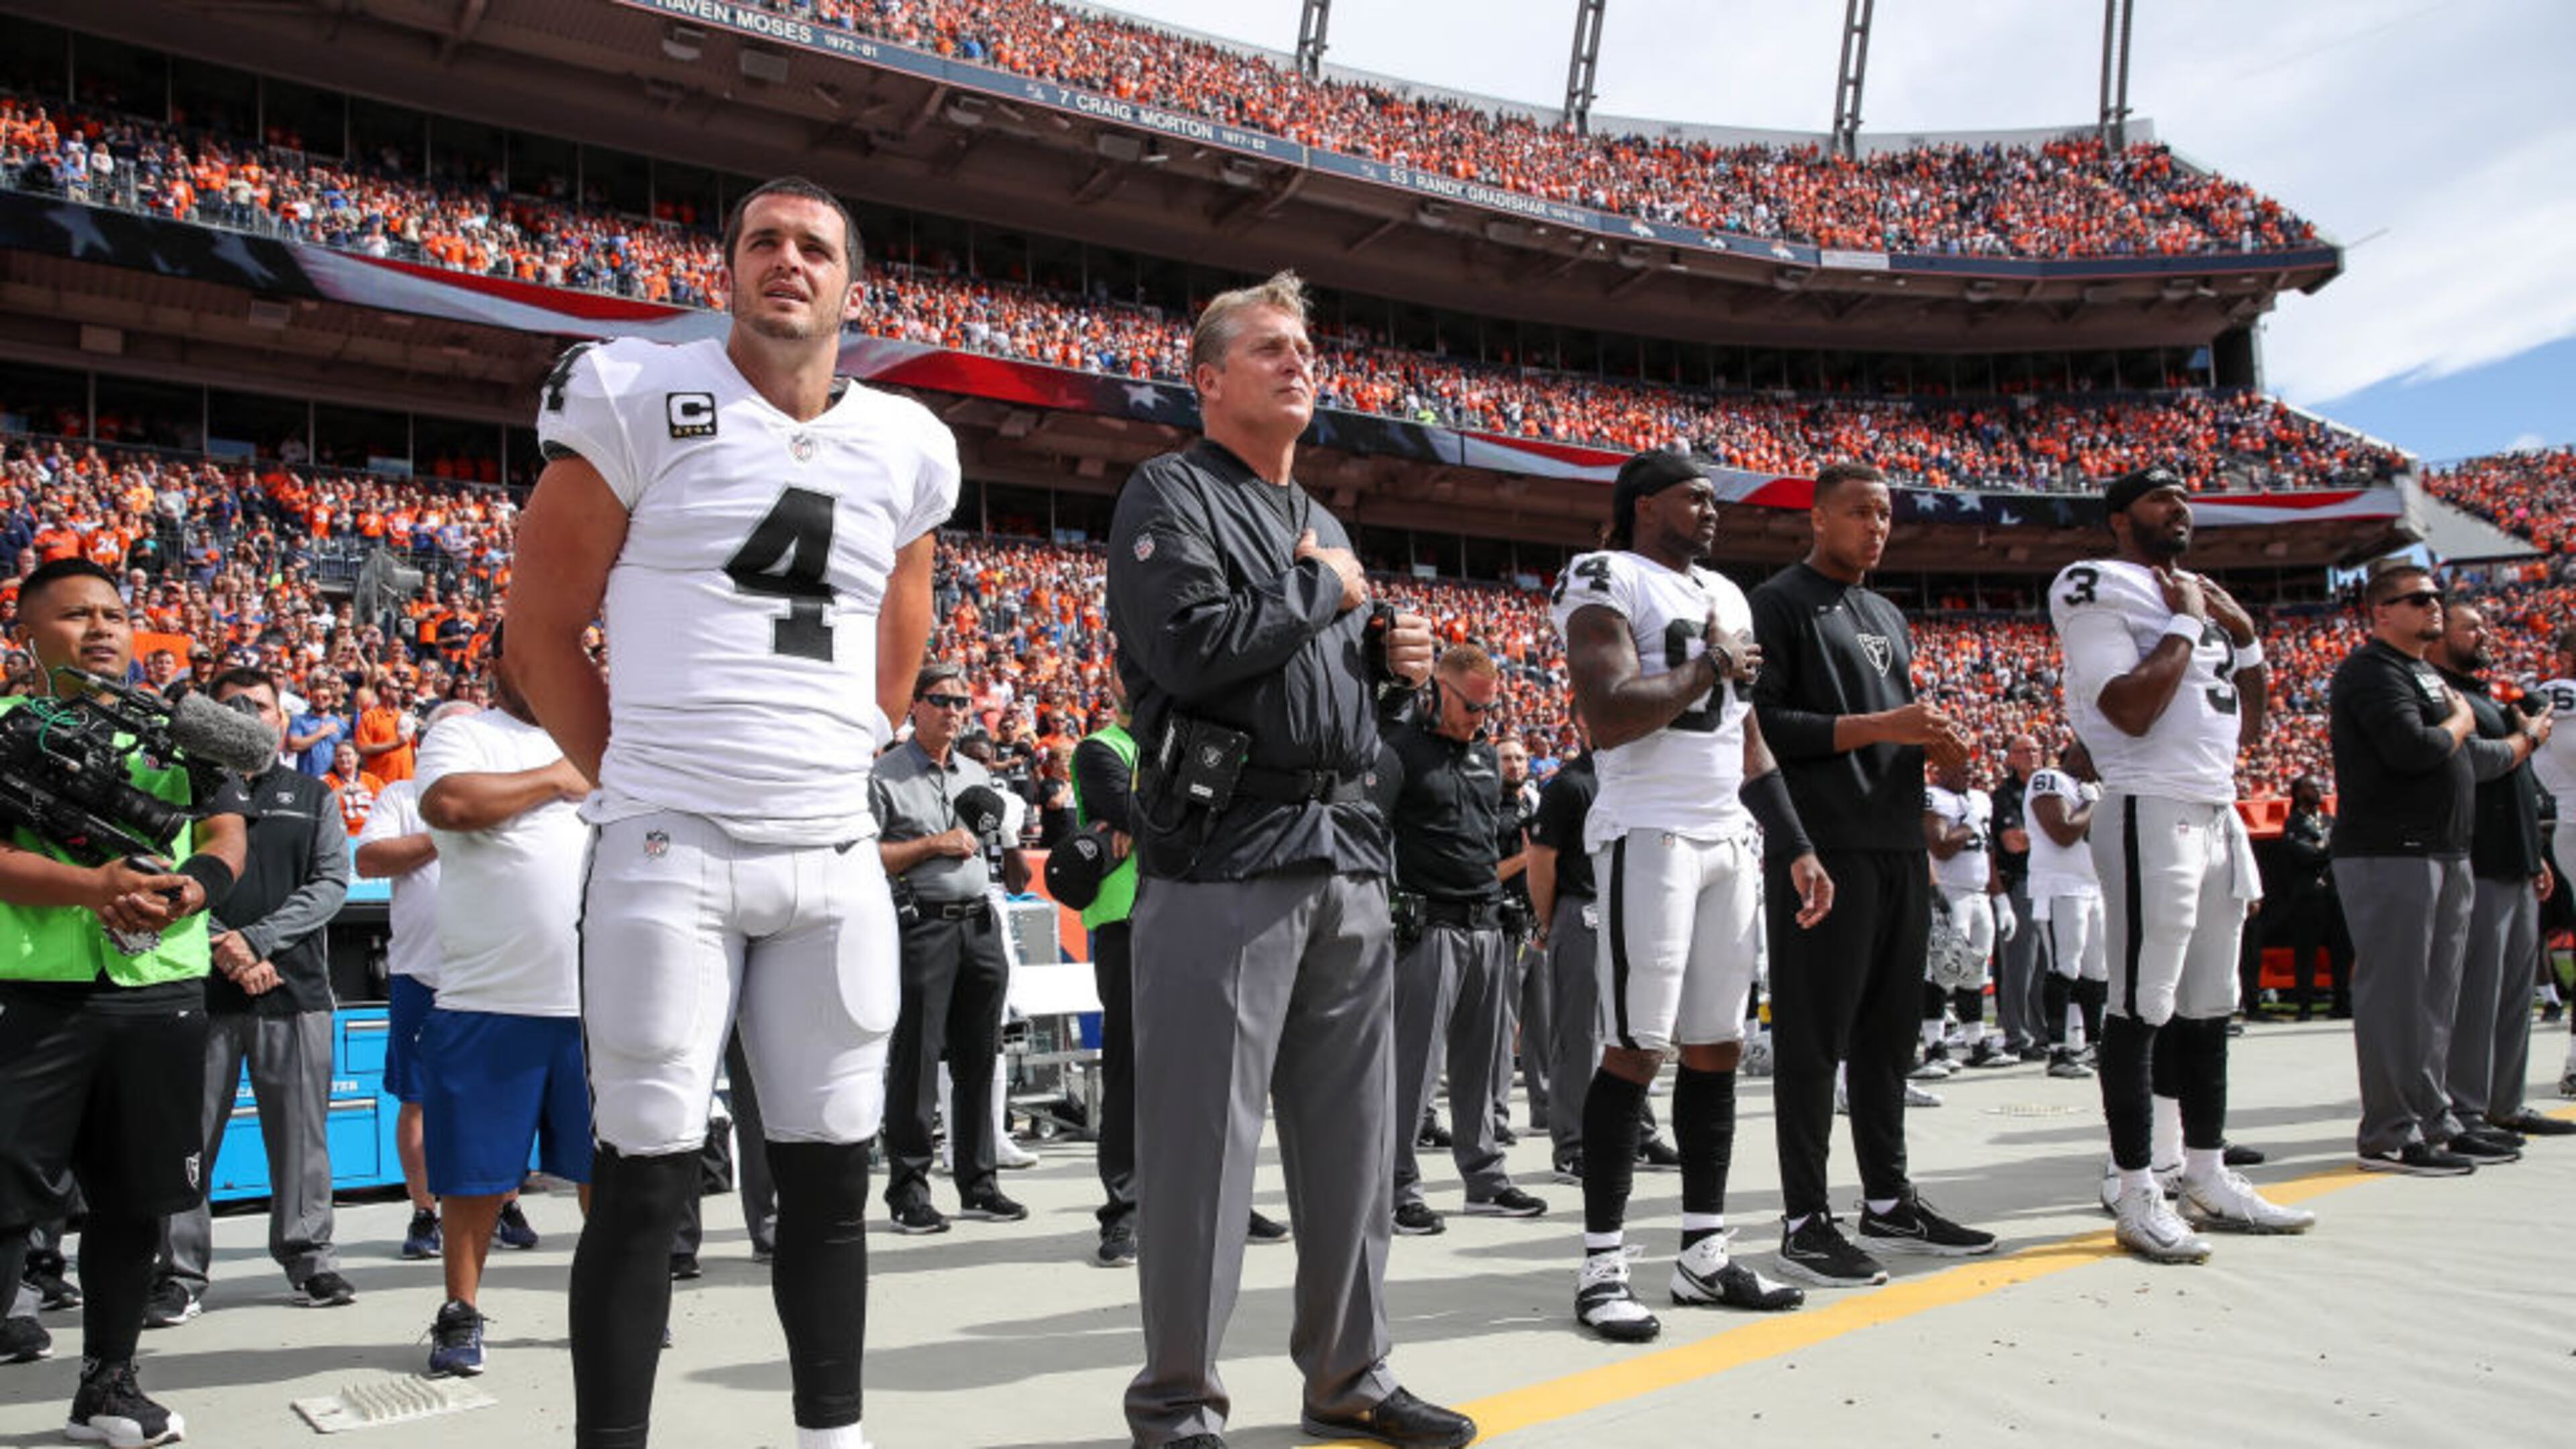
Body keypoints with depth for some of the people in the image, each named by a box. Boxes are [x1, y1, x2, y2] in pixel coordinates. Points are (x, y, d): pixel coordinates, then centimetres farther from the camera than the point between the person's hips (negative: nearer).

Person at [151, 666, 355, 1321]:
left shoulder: (313, 796, 14)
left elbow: (332, 883, 4)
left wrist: (258, 938, -9)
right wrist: (225, 950, -11)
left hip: (294, 987, 1)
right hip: (202, 988, -1)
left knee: (301, 1131, 2)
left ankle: (309, 1257, 11)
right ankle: (180, 1272, 7)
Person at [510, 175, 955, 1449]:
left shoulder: (906, 448, 10)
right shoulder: (638, 402, -1)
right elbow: (543, 634, 2)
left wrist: (822, 778, 14)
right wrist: (636, 785, 2)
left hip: (835, 864, 4)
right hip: (669, 855, -4)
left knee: (831, 1174, 9)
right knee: (647, 1175, -1)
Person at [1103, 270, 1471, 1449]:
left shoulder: (1323, 522, 24)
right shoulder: (1171, 495, -1)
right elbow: (1194, 648, -18)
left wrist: (1388, 656, 9)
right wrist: (1321, 590, -6)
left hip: (1347, 852, 8)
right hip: (1226, 852, -8)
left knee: (1352, 1133, 11)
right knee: (1205, 1136, -3)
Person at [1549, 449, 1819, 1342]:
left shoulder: (1727, 597, 21)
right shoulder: (1607, 581, -5)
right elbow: (1607, 717, -20)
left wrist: (1795, 848, 20)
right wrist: (1709, 668, -8)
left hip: (1732, 838, 8)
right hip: (1650, 836, -8)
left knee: (1717, 1050, 9)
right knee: (1636, 1052, -7)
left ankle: (1704, 1254, 18)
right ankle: (1603, 1265, 1)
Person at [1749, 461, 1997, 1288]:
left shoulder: (1889, 619, 24)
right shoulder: (1778, 605, -3)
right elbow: (1759, 723, -13)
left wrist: (1931, 742, 7)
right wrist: (1875, 727, -17)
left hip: (1897, 847, 8)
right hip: (1821, 848, -8)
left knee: (1888, 1030, 12)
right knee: (1814, 1037, -6)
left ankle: (1888, 1202, 22)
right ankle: (1805, 1221, -1)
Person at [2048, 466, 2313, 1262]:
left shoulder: (2205, 594, 20)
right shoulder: (2100, 590, -6)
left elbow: (2250, 726, 21)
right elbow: (2132, 711, -19)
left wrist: (2245, 634, 9)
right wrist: (2185, 623, -10)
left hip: (2218, 812, 9)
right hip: (2151, 812, -9)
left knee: (2209, 1004, 13)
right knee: (2142, 1005, -7)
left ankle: (2208, 1176, 22)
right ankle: (2137, 1194, -2)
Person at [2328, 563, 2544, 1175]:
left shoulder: (2427, 676, 22)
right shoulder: (2372, 671, -11)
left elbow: (2468, 758, 29)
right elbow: (2412, 748, -24)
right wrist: (2459, 722, -6)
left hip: (2444, 854, 10)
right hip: (2389, 854, -10)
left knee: (2437, 996, 14)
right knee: (2394, 993, -8)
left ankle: (2433, 1121, 22)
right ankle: (2390, 1134, -4)